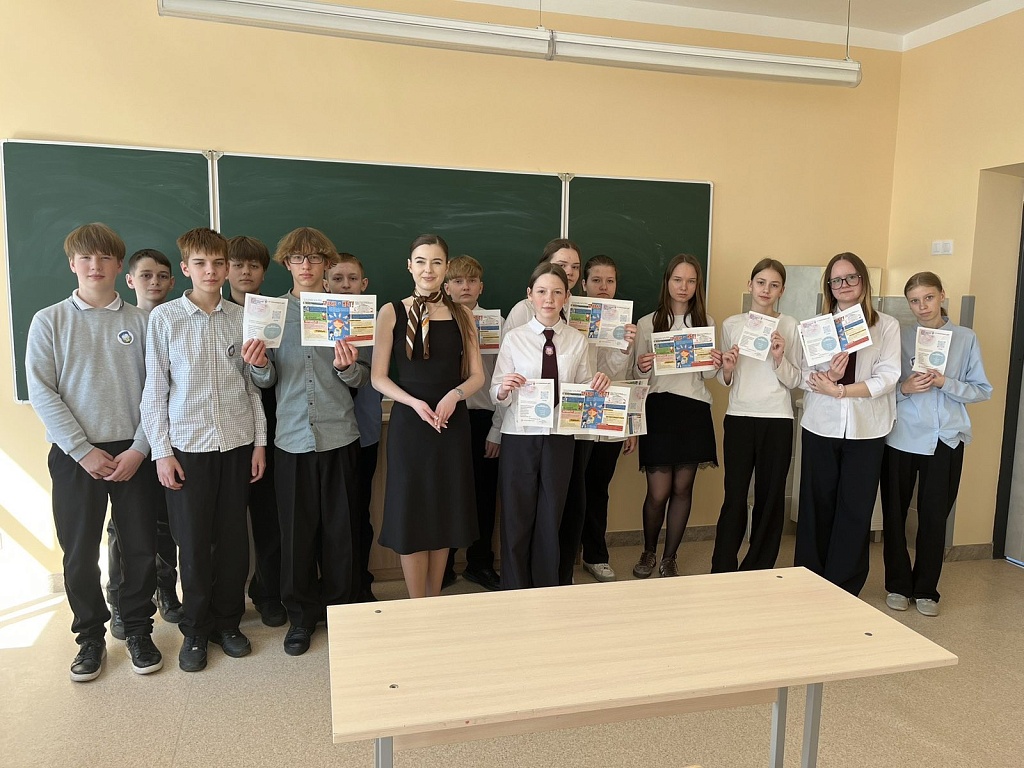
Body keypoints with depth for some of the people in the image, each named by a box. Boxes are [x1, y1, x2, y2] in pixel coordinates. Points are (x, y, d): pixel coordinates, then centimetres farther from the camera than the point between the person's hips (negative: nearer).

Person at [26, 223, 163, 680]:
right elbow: (41, 392, -3)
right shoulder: (49, 321, 3)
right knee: (79, 552, 6)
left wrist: (139, 449, -9)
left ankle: (138, 630, 23)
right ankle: (90, 637, 24)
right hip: (75, 454, 0)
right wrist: (84, 451, -10)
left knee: (140, 547, 5)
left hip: (133, 452, 0)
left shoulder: (141, 321, 3)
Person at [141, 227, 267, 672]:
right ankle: (195, 630, 24)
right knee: (194, 543, 5)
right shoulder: (164, 318, -1)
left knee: (234, 539, 8)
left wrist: (260, 441, 4)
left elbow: (254, 385, 7)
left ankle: (227, 622, 26)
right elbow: (154, 389, -1)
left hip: (236, 443, 2)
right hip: (187, 445, -2)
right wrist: (161, 451, -4)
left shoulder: (242, 319, 5)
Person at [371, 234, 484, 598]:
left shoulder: (462, 315, 6)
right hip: (408, 422, -2)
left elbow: (477, 375, 5)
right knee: (411, 517, 2)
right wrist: (414, 403, -18)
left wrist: (455, 394, -15)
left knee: (444, 515, 11)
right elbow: (378, 377, -3)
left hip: (453, 423, 3)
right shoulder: (392, 313, -1)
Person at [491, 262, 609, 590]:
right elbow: (497, 396, -3)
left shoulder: (577, 341, 4)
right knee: (517, 520, 7)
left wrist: (598, 386, -14)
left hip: (559, 439, 2)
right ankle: (515, 595, 24)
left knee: (551, 520, 12)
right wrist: (504, 388, -25)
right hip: (520, 438, -1)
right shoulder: (514, 338, -1)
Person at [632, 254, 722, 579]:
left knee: (683, 489, 7)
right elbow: (639, 378, 1)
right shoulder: (647, 323, 2)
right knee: (658, 493, -3)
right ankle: (648, 553, 22)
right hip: (659, 409, -2)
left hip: (694, 410, 2)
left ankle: (669, 558, 23)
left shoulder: (706, 321, 10)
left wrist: (715, 366, -9)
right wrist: (642, 368, -21)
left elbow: (707, 375, 13)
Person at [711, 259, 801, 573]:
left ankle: (759, 571, 20)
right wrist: (727, 368, -10)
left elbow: (794, 380, 1)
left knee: (770, 497, 6)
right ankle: (722, 570, 12)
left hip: (777, 420, 0)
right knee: (734, 496, 0)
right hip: (739, 417, 1)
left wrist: (778, 358, -16)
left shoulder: (789, 326, 3)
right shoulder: (731, 324, 7)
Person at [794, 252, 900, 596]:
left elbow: (887, 377, -8)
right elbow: (804, 375, 0)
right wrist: (827, 377, -21)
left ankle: (844, 589, 15)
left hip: (866, 429, -1)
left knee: (855, 510, 3)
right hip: (821, 426, 1)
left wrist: (839, 389, -18)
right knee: (817, 506, 6)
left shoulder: (887, 326, 3)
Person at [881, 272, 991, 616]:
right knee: (895, 513, 6)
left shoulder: (966, 338, 4)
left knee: (934, 516, 5)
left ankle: (926, 590, 21)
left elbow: (982, 390, 2)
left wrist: (945, 383, -13)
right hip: (901, 436, 0)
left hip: (945, 439, 0)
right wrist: (905, 389, -17)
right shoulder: (899, 337, 3)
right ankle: (898, 585, 23)